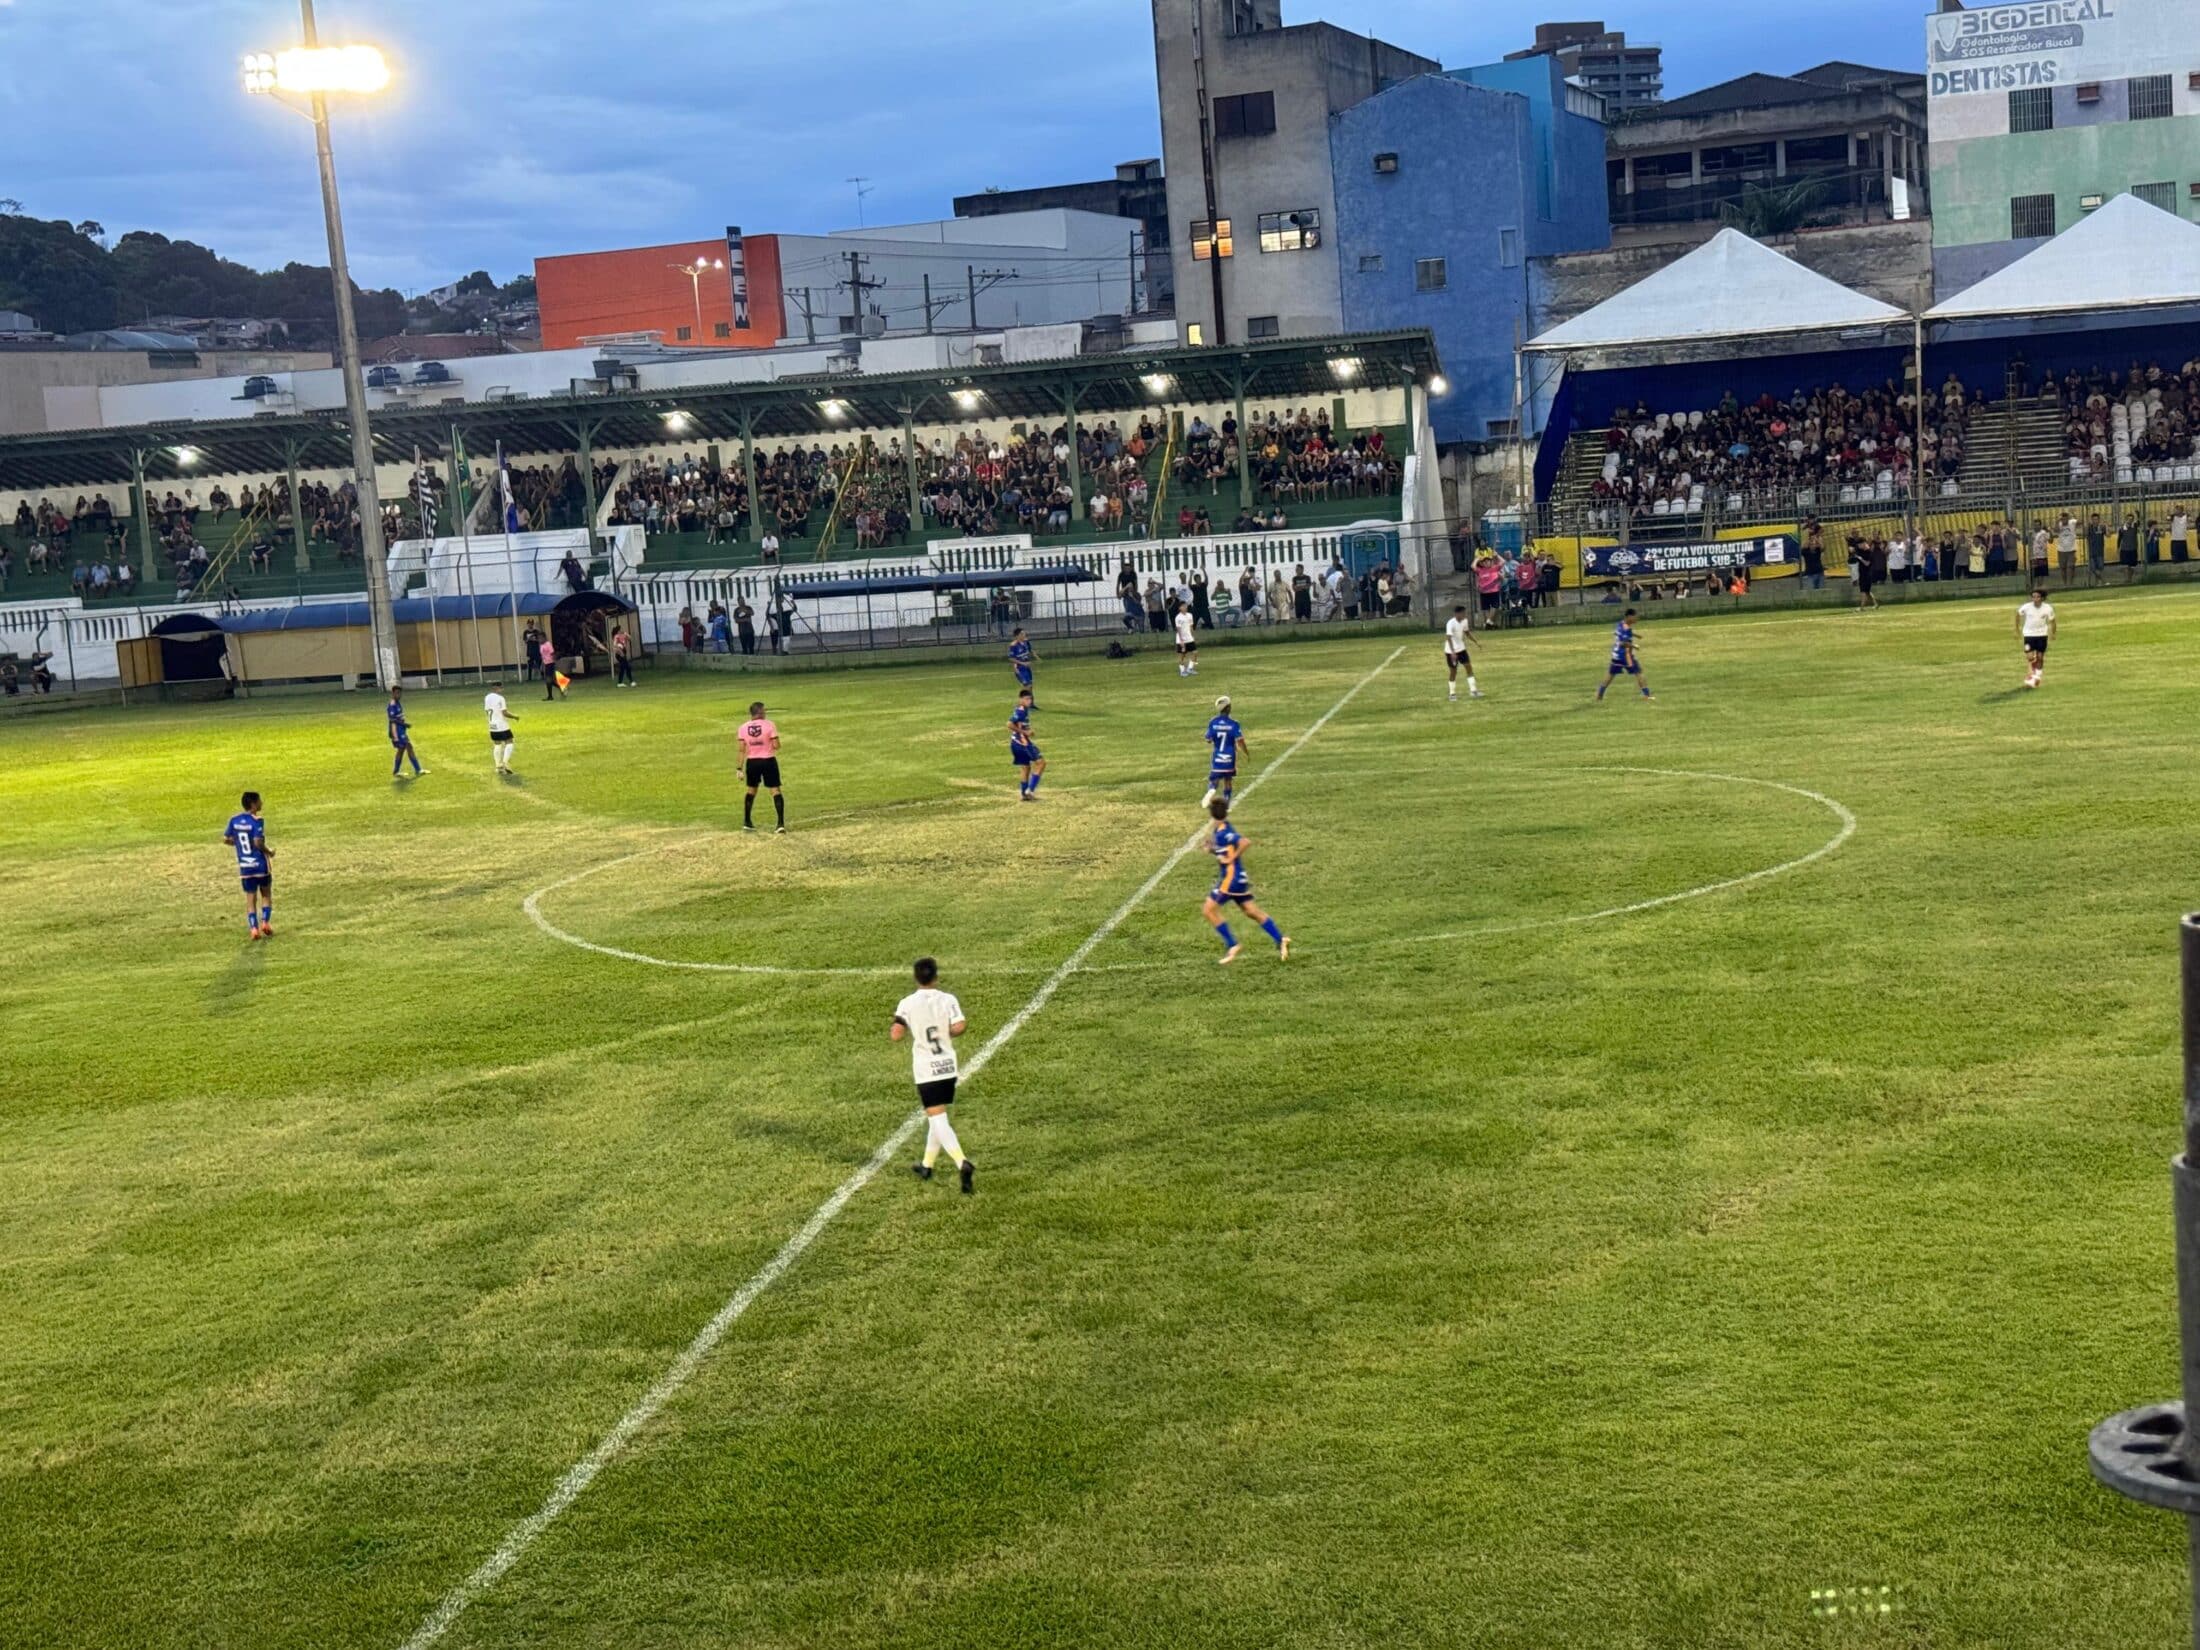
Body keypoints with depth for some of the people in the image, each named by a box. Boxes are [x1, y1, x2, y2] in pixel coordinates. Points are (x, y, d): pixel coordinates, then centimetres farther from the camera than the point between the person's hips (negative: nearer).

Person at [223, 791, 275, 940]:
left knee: (250, 898, 7)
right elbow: (258, 842, -24)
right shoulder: (257, 821, -16)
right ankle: (265, 922, 2)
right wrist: (269, 852, -7)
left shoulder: (234, 820, 2)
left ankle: (254, 928, -1)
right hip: (261, 864, -4)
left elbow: (226, 839, 6)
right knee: (266, 894, 15)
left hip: (244, 866, 4)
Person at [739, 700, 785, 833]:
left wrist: (740, 768, 3)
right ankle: (781, 824, -10)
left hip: (752, 762, 3)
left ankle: (747, 822, 27)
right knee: (775, 791, 0)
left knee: (751, 790, 22)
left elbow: (742, 750, -1)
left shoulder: (743, 728, -1)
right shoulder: (769, 725, -10)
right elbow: (776, 746, -12)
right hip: (768, 761, -3)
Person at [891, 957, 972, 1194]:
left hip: (925, 1069, -3)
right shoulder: (947, 999, -4)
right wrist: (948, 1032, 5)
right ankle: (927, 1166, 33)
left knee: (938, 1120, -7)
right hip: (948, 1067, 3)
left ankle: (962, 1164, -27)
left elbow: (896, 1035, -16)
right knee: (937, 1116, 20)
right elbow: (959, 1026, -16)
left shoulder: (907, 1004, -7)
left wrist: (891, 1031, 7)